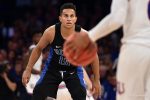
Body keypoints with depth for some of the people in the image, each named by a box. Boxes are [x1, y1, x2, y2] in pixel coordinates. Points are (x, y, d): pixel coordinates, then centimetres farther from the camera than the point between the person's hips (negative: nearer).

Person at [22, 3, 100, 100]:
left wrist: (96, 81, -4)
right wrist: (28, 70, -3)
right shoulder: (51, 32, -24)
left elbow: (93, 56, -9)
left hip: (73, 70, -1)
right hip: (52, 69, 1)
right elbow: (38, 49, -4)